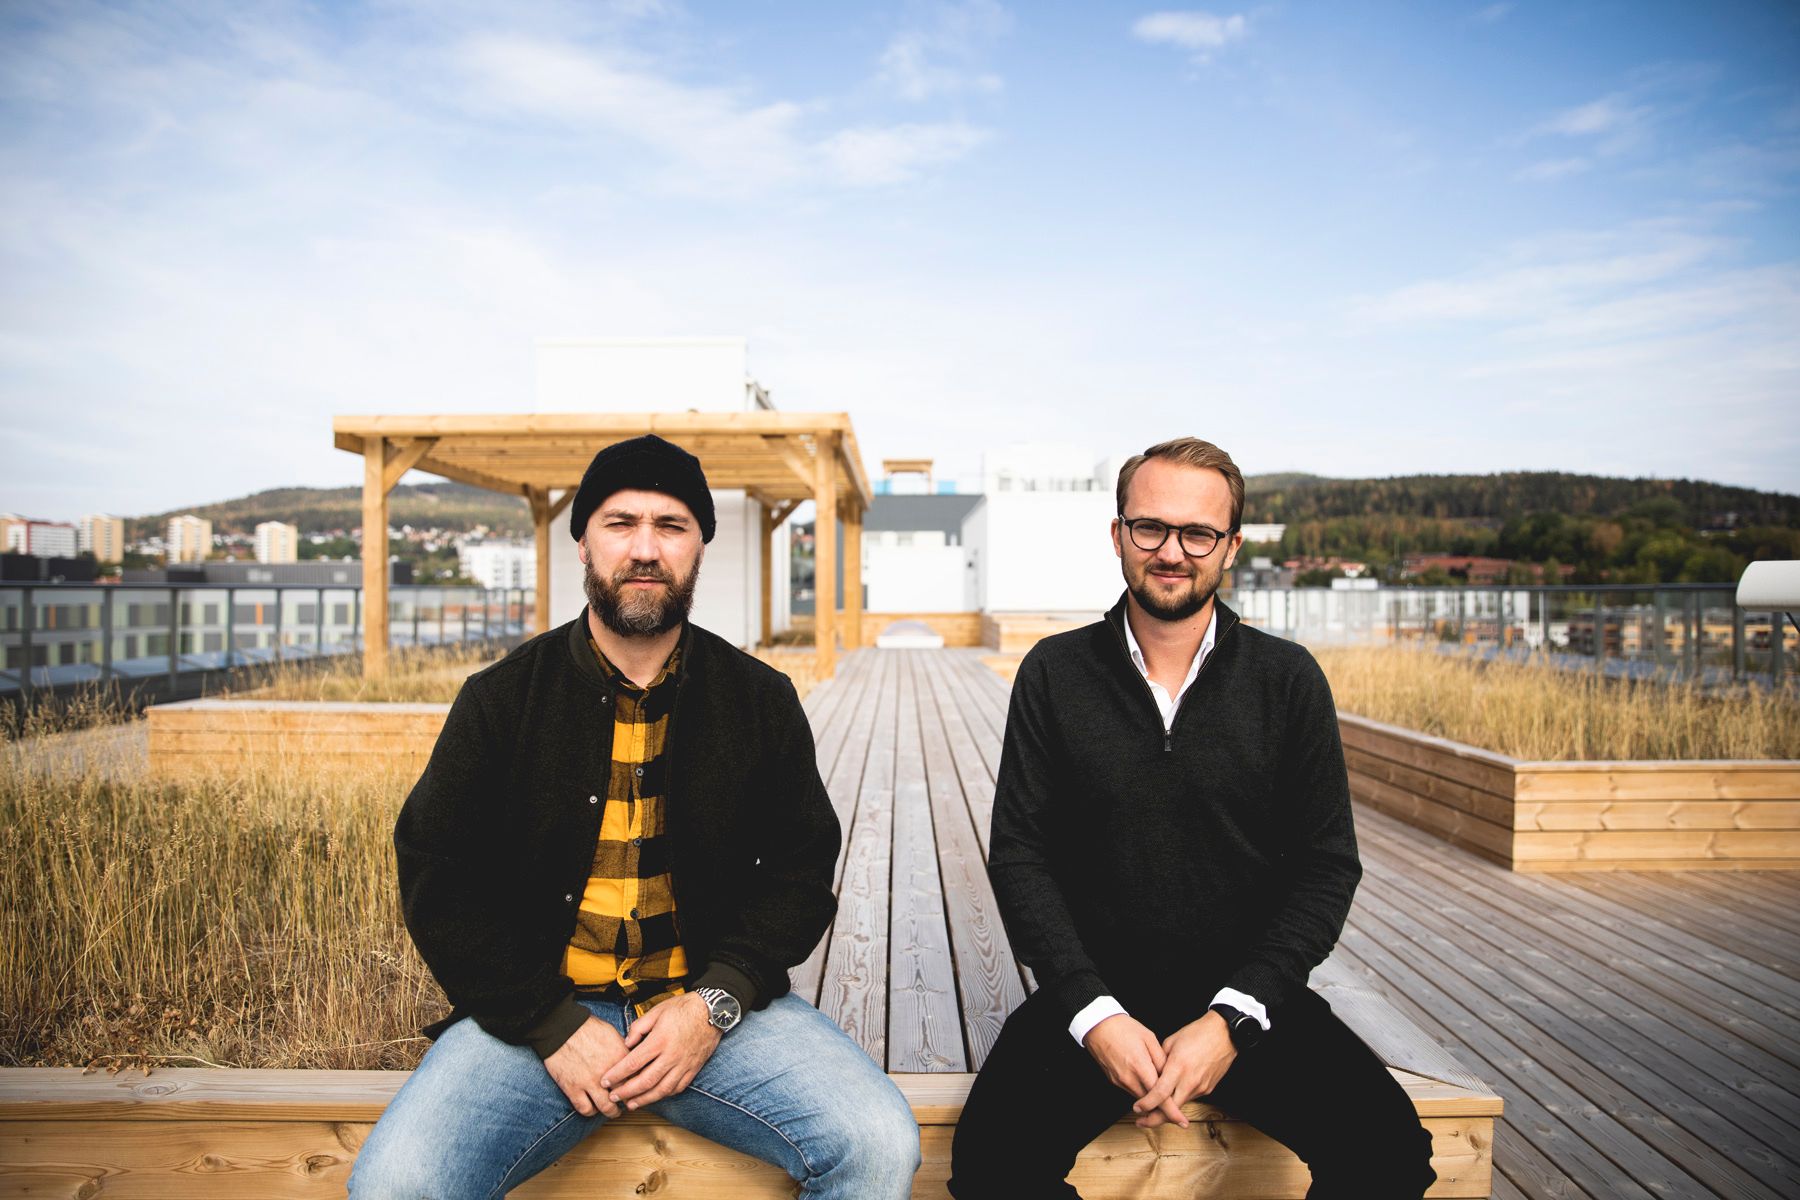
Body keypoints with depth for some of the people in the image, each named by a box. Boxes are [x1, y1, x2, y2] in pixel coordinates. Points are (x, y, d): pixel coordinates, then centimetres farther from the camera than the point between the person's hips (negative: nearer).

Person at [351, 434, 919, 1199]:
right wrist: (553, 1026, -10)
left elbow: (801, 872, 5)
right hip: (537, 1013, 0)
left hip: (712, 1003, 0)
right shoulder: (501, 699, 2)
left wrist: (715, 1004, -11)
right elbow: (438, 883, 1)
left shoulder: (761, 702, 4)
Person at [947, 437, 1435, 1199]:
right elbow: (1018, 852, -1)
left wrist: (1232, 1018, -12)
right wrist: (1093, 1014, -13)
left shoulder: (1288, 680, 1)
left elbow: (1326, 866, 0)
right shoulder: (1054, 673, 1)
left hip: (1247, 996, 1)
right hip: (1095, 993, 0)